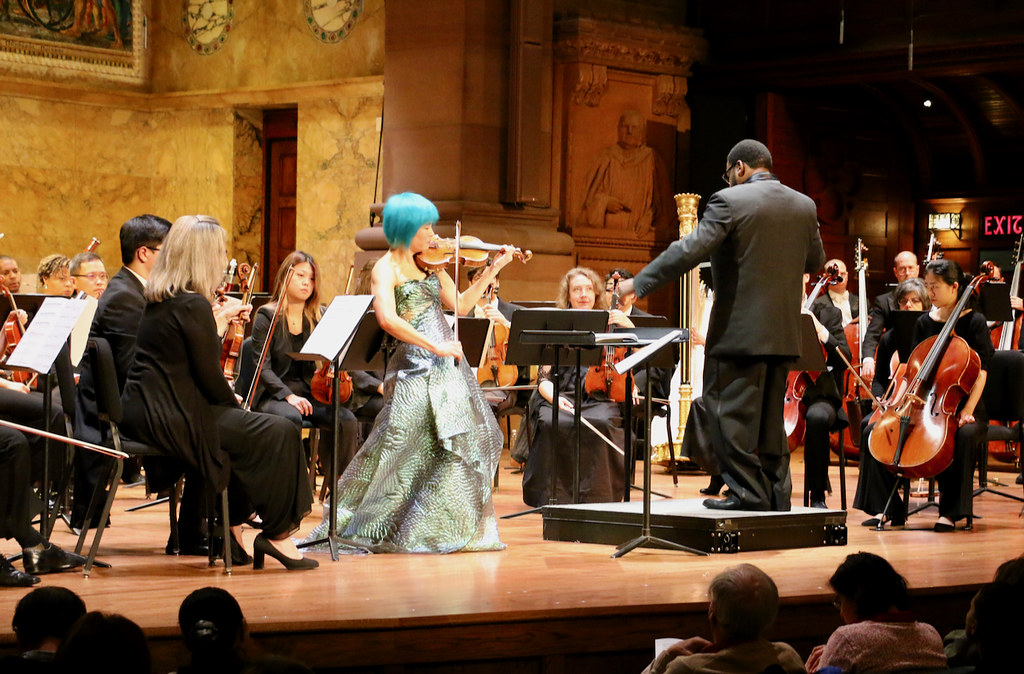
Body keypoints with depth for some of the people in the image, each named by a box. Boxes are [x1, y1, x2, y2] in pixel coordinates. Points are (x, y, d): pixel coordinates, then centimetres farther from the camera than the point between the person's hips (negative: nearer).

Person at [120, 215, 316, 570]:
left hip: (143, 411, 10)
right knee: (278, 433, -7)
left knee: (250, 430, 26)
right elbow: (210, 378, -15)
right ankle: (276, 534, 2)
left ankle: (232, 524, 24)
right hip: (168, 418, -10)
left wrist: (218, 320, 28)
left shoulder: (159, 299, 12)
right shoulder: (193, 304, -17)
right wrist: (233, 402, 3)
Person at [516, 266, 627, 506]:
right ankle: (554, 494, -25)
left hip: (600, 399, 0)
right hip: (562, 398, 0)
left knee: (601, 424, -36)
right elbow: (544, 379, 7)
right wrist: (554, 398, -14)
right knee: (553, 424, -35)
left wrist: (625, 322, -10)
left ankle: (595, 496, -25)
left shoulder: (607, 325, 16)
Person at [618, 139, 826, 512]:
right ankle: (776, 492, 17)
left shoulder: (730, 201, -10)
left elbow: (690, 250, -18)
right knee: (770, 415, 15)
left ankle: (747, 492, 0)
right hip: (784, 333, 7)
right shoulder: (804, 206, 8)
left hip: (739, 330, -7)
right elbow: (815, 261, 19)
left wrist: (639, 283, -15)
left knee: (730, 411, 1)